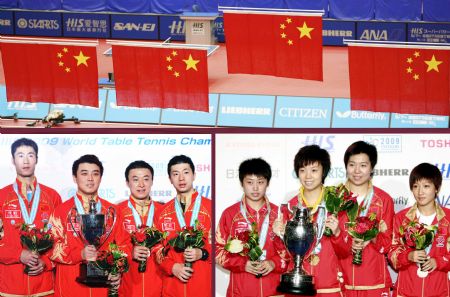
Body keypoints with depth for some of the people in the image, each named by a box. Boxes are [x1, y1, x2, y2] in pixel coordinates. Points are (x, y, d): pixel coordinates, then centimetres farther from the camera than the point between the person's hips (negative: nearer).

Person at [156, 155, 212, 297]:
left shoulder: (210, 207, 0)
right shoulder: (164, 211, 9)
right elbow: (158, 248, 10)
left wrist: (202, 253, -15)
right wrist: (172, 267, -6)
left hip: (203, 283, -2)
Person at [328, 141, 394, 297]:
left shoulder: (384, 199, 1)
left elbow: (387, 243, 1)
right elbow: (336, 249, -1)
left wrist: (372, 237, -19)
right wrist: (337, 233, -22)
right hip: (343, 280, 0)